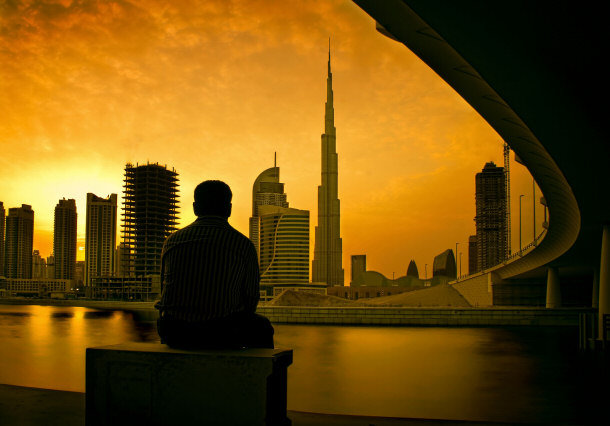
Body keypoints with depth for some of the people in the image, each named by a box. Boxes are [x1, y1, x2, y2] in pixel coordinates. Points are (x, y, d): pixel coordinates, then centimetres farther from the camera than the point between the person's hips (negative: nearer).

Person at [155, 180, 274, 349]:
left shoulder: (172, 240, 7)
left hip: (174, 335, 3)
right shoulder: (243, 245, -2)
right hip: (221, 335, -3)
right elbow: (250, 299, 3)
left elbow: (165, 292, 16)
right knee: (261, 326, 28)